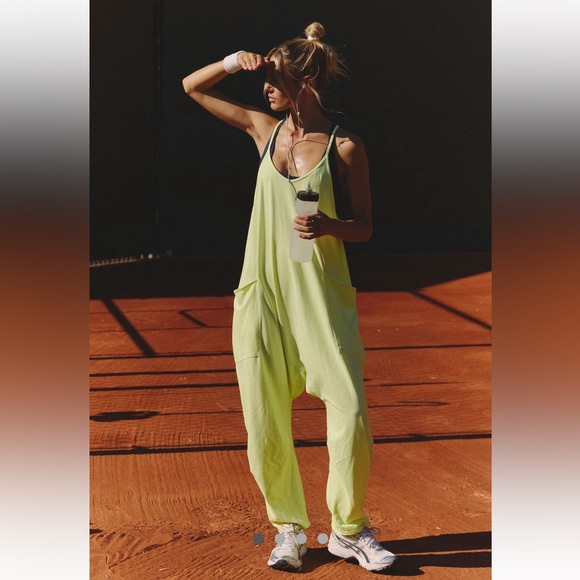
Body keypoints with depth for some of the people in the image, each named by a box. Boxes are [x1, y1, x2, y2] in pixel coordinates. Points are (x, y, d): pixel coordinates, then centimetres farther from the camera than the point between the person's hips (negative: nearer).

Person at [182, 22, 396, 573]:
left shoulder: (345, 147, -3)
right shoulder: (265, 128, 7)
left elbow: (364, 226, 2)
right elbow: (192, 87, 16)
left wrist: (328, 225, -19)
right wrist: (233, 62, -2)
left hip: (322, 294, -3)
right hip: (263, 290, 3)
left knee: (350, 410, -8)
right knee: (265, 420, 3)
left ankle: (349, 530, 10)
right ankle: (288, 528, 19)